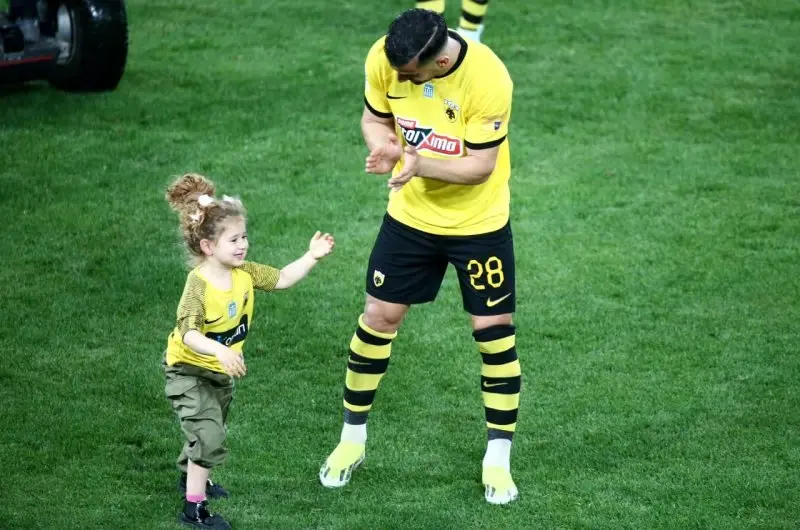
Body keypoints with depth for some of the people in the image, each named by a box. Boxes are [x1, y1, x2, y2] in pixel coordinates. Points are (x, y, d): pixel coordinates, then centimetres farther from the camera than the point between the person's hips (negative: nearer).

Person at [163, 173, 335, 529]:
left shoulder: (244, 273, -10)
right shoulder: (198, 285, -32)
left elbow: (281, 280, 1)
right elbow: (189, 334, -42)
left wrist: (312, 257, -10)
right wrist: (220, 351, -57)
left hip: (221, 372, 8)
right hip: (189, 372, -8)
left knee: (212, 430, 26)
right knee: (208, 436, -18)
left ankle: (190, 476, 52)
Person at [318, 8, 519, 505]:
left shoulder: (488, 79, -30)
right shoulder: (384, 59, -18)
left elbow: (480, 167, -24)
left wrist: (420, 163, -39)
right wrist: (384, 144, -23)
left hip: (478, 221, -3)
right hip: (411, 214, 3)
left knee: (495, 330, 0)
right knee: (379, 315, 6)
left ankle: (498, 459, 14)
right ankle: (353, 437, 24)